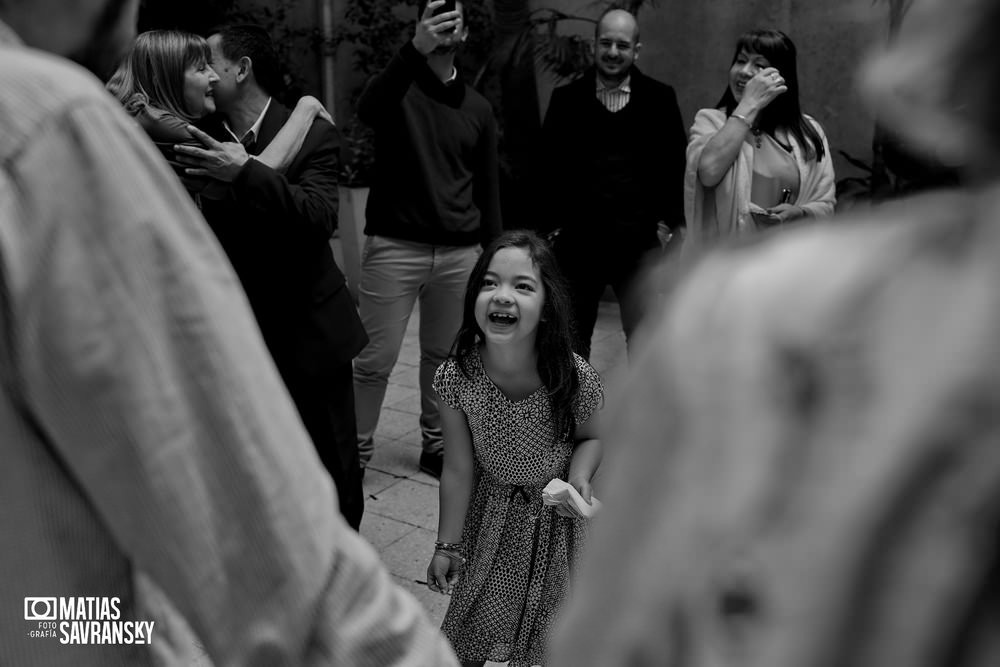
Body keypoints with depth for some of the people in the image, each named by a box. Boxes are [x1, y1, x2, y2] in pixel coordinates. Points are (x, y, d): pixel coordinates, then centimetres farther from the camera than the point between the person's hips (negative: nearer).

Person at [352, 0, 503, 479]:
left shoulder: (477, 108, 12)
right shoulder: (400, 87, 0)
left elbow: (488, 188, 14)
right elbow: (367, 111, -25)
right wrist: (416, 49, -39)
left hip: (460, 253, 3)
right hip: (395, 247, -3)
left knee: (444, 357, 10)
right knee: (375, 360, -1)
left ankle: (436, 446, 25)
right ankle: (357, 452, 13)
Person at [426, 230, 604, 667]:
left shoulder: (575, 378, -29)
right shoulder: (456, 377, -25)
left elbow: (591, 437, -6)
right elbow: (458, 471, -12)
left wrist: (579, 476, -26)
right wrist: (447, 544, -6)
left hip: (555, 517, -1)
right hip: (491, 516, 1)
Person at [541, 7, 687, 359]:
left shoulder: (659, 98, 4)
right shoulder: (566, 98, 5)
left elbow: (675, 162, 4)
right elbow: (548, 164, 5)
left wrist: (675, 218, -3)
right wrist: (548, 222, 0)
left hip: (638, 241, -1)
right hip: (578, 239, 1)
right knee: (573, 335, 12)